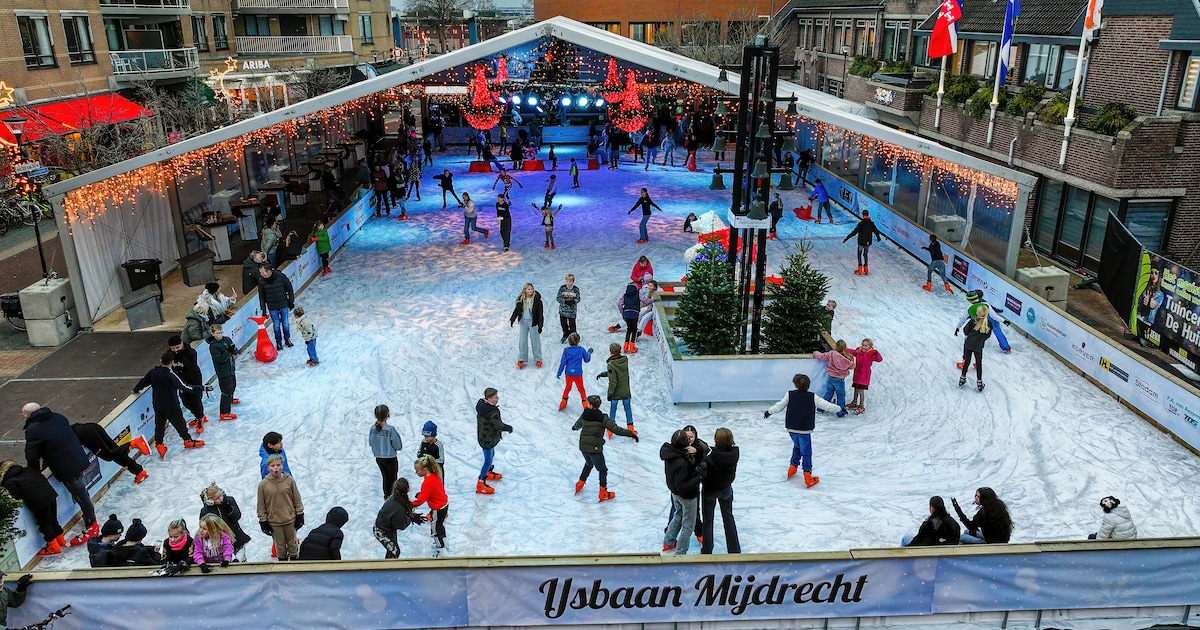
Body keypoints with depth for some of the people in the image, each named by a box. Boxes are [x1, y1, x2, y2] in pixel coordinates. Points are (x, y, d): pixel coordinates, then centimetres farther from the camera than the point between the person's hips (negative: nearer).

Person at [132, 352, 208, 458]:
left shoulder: (153, 372, -6)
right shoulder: (171, 375, -25)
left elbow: (143, 382, 10)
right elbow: (184, 387, -26)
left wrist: (136, 390, 32)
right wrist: (202, 388, -23)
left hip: (157, 405, 5)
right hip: (171, 406, -5)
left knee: (159, 425, 15)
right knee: (180, 423, 12)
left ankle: (159, 445, 16)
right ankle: (187, 440, 28)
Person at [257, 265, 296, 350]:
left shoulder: (281, 276, -18)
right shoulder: (261, 281, -12)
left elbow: (289, 288, -5)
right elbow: (261, 296, -2)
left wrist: (291, 301, 0)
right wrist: (263, 309, 0)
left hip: (283, 305, 0)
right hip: (272, 307, 1)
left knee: (285, 323, 13)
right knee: (276, 325, 8)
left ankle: (287, 339, 35)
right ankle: (278, 342, 27)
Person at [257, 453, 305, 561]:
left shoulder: (289, 480, -9)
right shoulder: (263, 484, -10)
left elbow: (297, 499, -1)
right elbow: (261, 506, -3)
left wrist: (300, 516, 1)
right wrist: (263, 522, -2)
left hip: (290, 520, 1)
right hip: (274, 522, 0)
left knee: (292, 543, 16)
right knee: (280, 545, 13)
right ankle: (282, 560, 33)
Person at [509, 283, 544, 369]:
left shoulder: (537, 299, -13)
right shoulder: (521, 299, -5)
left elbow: (540, 312, -11)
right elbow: (516, 310, 8)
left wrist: (540, 325, -14)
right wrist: (511, 320, 6)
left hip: (533, 322, -2)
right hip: (523, 321, 2)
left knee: (535, 340, 6)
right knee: (522, 341, 6)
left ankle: (538, 359, 19)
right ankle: (521, 360, 14)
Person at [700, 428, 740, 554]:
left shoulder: (711, 459, -36)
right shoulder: (735, 453, -24)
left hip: (710, 490, -4)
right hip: (726, 489, 4)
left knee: (707, 520, 18)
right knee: (728, 517, 24)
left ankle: (706, 551, 29)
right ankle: (734, 550, 35)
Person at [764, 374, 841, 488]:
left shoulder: (790, 395, -7)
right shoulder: (813, 397, -10)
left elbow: (779, 406, -1)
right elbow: (826, 405, -5)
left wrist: (769, 412, 16)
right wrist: (839, 408, 11)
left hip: (791, 429, 3)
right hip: (805, 430, -3)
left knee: (796, 447, 28)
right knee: (806, 453, 5)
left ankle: (792, 468, 35)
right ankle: (808, 478, 5)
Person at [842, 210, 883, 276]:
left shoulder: (861, 224, -16)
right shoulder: (871, 224, -1)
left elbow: (854, 232, -22)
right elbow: (876, 231, 12)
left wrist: (847, 238, -19)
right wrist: (878, 238, 32)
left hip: (861, 242, -4)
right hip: (868, 243, 4)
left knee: (860, 255, 7)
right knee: (866, 255, 18)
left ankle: (860, 270, 3)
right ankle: (866, 270, 21)